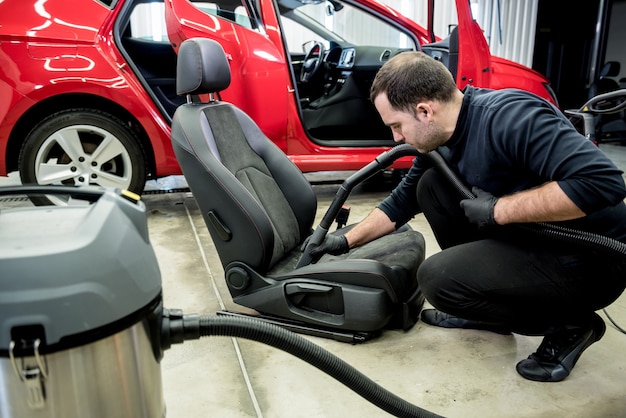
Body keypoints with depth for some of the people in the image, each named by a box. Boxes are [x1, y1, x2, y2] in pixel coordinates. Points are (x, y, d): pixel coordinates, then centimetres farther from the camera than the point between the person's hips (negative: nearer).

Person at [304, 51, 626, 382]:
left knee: (437, 278, -21)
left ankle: (568, 324, 1)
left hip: (591, 257, -8)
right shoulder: (439, 140, 1)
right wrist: (346, 242, 12)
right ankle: (483, 308, 12)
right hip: (528, 237, 8)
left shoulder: (510, 116, -26)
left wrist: (498, 210, -27)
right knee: (431, 185, 2)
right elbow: (401, 202, 13)